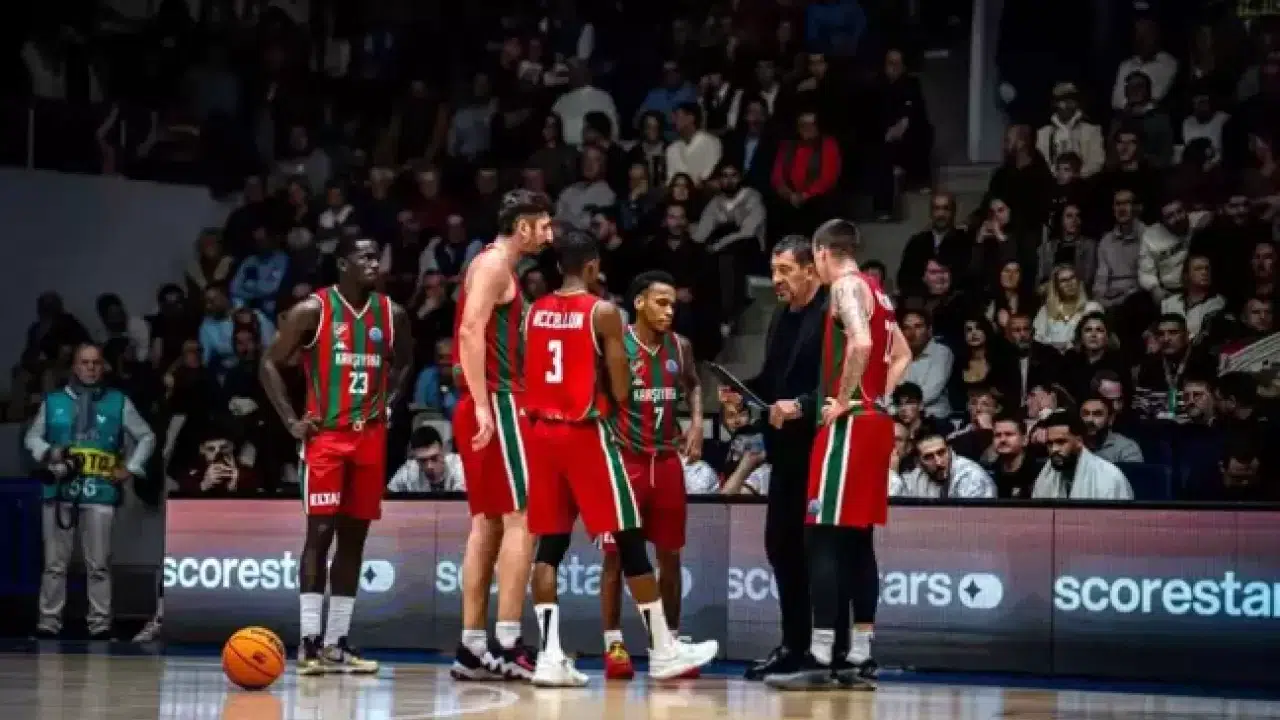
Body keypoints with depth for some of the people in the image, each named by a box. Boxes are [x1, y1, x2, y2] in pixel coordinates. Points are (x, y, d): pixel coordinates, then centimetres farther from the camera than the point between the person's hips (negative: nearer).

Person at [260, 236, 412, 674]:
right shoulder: (313, 310, -8)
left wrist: (386, 402, 8)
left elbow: (403, 363, 23)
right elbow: (270, 364, -3)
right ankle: (310, 643, -10)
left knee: (354, 537, 6)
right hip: (325, 435, -5)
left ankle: (337, 643, 12)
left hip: (370, 437, 5)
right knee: (320, 531, -11)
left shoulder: (391, 313, 5)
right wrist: (291, 421, -9)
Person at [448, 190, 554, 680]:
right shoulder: (494, 264, -10)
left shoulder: (499, 267, 21)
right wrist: (483, 405, -28)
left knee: (488, 524, 9)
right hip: (497, 404, -10)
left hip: (492, 406, 10)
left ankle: (472, 648, 9)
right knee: (521, 520, -11)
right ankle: (508, 646, -14)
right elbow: (470, 332, -22)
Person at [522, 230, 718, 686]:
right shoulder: (603, 312, -7)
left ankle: (550, 656, -2)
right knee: (629, 541, 2)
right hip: (586, 433, -5)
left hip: (543, 430, 5)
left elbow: (528, 378, 13)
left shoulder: (535, 311, 10)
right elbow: (621, 392, -8)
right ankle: (663, 651, 7)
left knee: (549, 545, 7)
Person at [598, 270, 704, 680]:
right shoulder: (615, 345, -11)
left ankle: (671, 641, 17)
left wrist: (696, 421, 5)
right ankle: (614, 644, 2)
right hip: (624, 459, -5)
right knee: (616, 553, -3)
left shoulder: (680, 347, 4)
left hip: (667, 459, 5)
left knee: (670, 554, 9)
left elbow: (693, 385, 22)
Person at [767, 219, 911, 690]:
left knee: (824, 540, -10)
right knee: (857, 542, 12)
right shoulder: (875, 291, 19)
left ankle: (820, 660, -14)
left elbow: (860, 344, -27)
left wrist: (843, 401, -18)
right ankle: (860, 656, 13)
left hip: (850, 423, -10)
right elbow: (902, 355, 27)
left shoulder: (846, 286, -10)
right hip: (876, 422, 10)